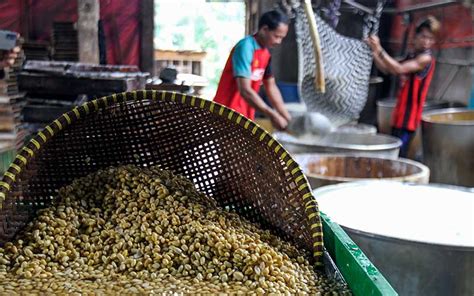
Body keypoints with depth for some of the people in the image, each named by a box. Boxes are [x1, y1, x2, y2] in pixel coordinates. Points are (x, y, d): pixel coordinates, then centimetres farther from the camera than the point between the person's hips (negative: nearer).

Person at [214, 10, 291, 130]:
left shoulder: (265, 53, 8)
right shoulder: (245, 47, -19)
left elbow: (271, 87, 13)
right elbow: (245, 90, -26)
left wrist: (287, 117, 3)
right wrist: (273, 115, -25)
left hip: (246, 116, 9)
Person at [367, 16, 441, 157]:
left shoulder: (426, 58, -11)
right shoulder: (411, 56, 16)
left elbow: (399, 69, -22)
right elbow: (386, 69, 15)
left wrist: (379, 50, -22)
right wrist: (374, 51, 2)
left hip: (409, 117, -8)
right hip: (400, 114, 9)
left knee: (398, 155, -13)